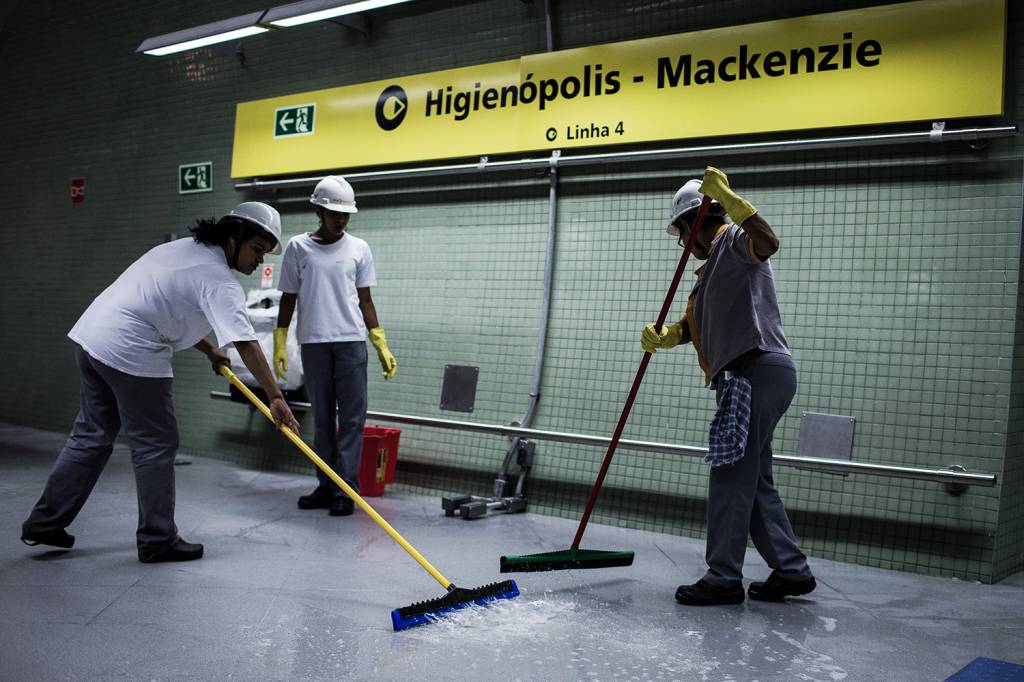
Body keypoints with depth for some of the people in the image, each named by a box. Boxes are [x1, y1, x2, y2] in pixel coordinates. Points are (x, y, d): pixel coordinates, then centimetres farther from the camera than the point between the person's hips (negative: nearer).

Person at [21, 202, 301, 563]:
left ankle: (44, 523, 25)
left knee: (91, 436, 18)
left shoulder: (187, 248, 15)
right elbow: (245, 344, -23)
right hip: (131, 354, -9)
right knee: (155, 446, 2)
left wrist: (209, 350, 23)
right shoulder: (219, 280, -13)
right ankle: (158, 541, 10)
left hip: (90, 335, 9)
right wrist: (275, 397, -23)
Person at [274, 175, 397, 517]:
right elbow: (288, 298, 8)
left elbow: (365, 300, 8)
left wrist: (382, 346, 3)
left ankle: (345, 489, -1)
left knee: (352, 417, -4)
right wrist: (279, 344, 2)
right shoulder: (298, 247, 5)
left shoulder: (359, 248, 6)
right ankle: (326, 486, 15)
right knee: (322, 418, 7)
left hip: (351, 341, 0)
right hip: (313, 343, 0)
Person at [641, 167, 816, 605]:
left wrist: (728, 197, -28)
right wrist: (660, 337, 2)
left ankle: (723, 580, -3)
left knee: (732, 476, -8)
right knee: (753, 478, 12)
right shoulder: (713, 266, 27)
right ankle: (791, 569, 19)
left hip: (758, 370, -10)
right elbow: (692, 326, 21)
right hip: (752, 376, 10)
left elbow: (768, 242, -28)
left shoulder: (733, 241, -3)